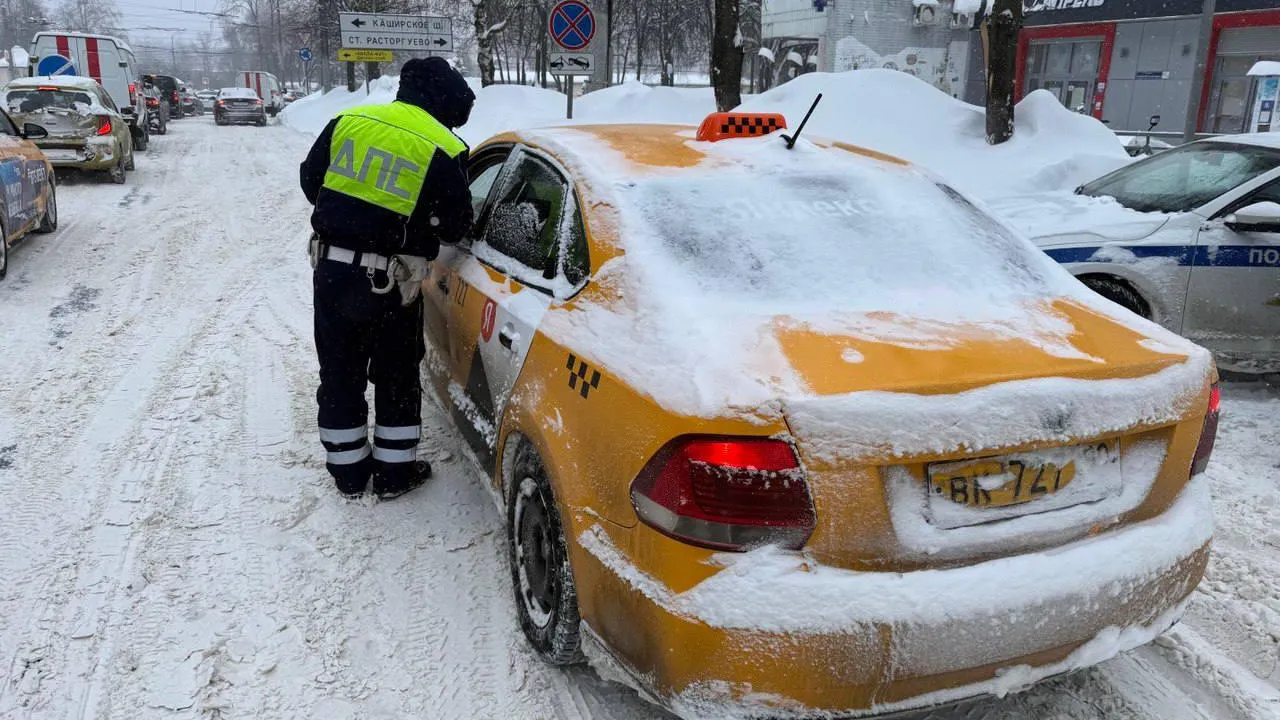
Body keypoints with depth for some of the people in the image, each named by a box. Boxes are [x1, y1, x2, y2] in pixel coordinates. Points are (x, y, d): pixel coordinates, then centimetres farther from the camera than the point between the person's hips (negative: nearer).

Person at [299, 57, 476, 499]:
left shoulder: (347, 121, 3)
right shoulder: (444, 149, -11)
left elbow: (310, 181, 10)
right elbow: (455, 226, -4)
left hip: (331, 268, 4)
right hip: (390, 282, -4)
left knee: (339, 373, 16)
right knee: (397, 378, 14)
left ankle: (348, 472, 27)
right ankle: (394, 473, 23)